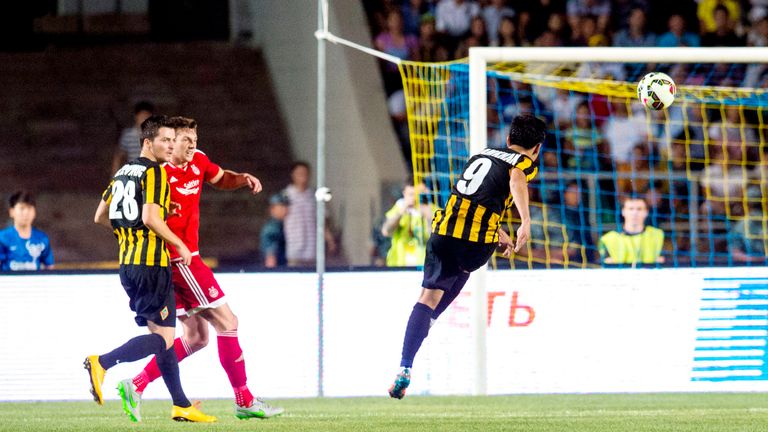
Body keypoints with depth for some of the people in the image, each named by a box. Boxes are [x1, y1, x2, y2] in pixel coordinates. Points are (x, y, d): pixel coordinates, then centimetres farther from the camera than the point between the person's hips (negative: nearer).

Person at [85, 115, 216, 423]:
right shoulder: (154, 172, -10)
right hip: (152, 264, -9)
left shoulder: (122, 173, 15)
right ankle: (101, 363, -21)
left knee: (160, 335, 12)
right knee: (163, 337, -8)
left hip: (128, 264, 9)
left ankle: (181, 406, 13)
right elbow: (150, 217, -21)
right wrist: (180, 245, -11)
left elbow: (100, 217, 17)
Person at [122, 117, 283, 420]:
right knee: (227, 321, -7)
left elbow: (220, 179, 28)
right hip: (179, 260, -10)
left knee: (196, 337, 11)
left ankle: (136, 386, 9)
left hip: (185, 258, 10)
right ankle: (244, 401, -2)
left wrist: (244, 179, 8)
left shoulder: (198, 162, 9)